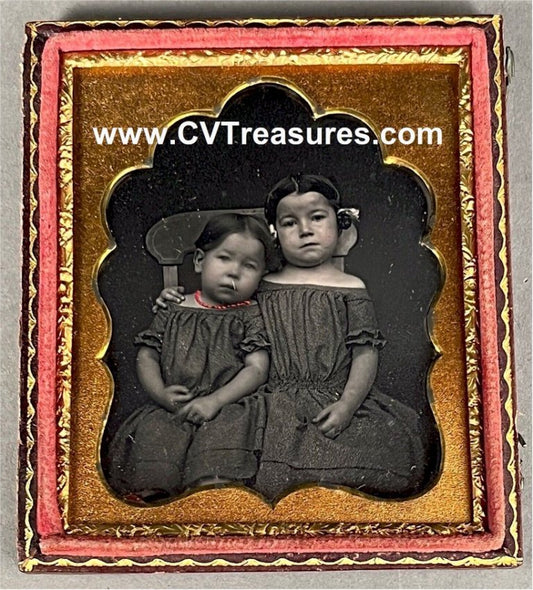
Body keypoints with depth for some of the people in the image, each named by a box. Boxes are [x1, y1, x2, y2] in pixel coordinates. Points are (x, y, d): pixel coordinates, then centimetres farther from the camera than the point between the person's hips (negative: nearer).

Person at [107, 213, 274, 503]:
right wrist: (160, 393, -7)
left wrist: (215, 400, -18)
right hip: (171, 411, 3)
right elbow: (147, 355, 13)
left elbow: (257, 368, -5)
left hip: (225, 409, -3)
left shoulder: (250, 316, 4)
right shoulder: (175, 311, 12)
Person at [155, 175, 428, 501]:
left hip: (335, 402, 0)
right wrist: (177, 305, 4)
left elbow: (366, 352, 1)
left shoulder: (351, 288, 6)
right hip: (275, 405, 0)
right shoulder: (261, 287, 11)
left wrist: (347, 405, -12)